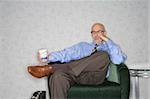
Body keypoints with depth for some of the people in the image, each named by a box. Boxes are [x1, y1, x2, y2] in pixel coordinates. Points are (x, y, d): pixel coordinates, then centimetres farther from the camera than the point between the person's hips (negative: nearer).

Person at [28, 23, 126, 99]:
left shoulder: (109, 47, 25)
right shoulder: (83, 45, 34)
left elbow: (119, 60, 0)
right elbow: (66, 53, 16)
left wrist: (107, 40, 0)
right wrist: (48, 57, -1)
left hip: (94, 76, -1)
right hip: (75, 73, 2)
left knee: (103, 56, -33)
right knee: (58, 75, -33)